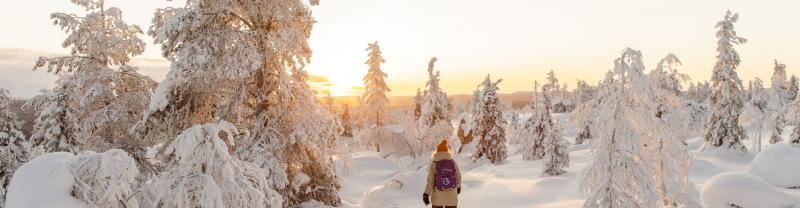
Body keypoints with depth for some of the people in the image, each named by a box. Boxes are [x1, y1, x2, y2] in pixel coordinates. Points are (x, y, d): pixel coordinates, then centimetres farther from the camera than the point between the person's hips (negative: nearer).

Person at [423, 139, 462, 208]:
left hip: (437, 197, -1)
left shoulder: (434, 163, -11)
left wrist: (426, 194, -7)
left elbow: (430, 181, -13)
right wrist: (458, 186, 26)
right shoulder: (453, 162, -5)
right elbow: (458, 176, 7)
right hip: (451, 197, 1)